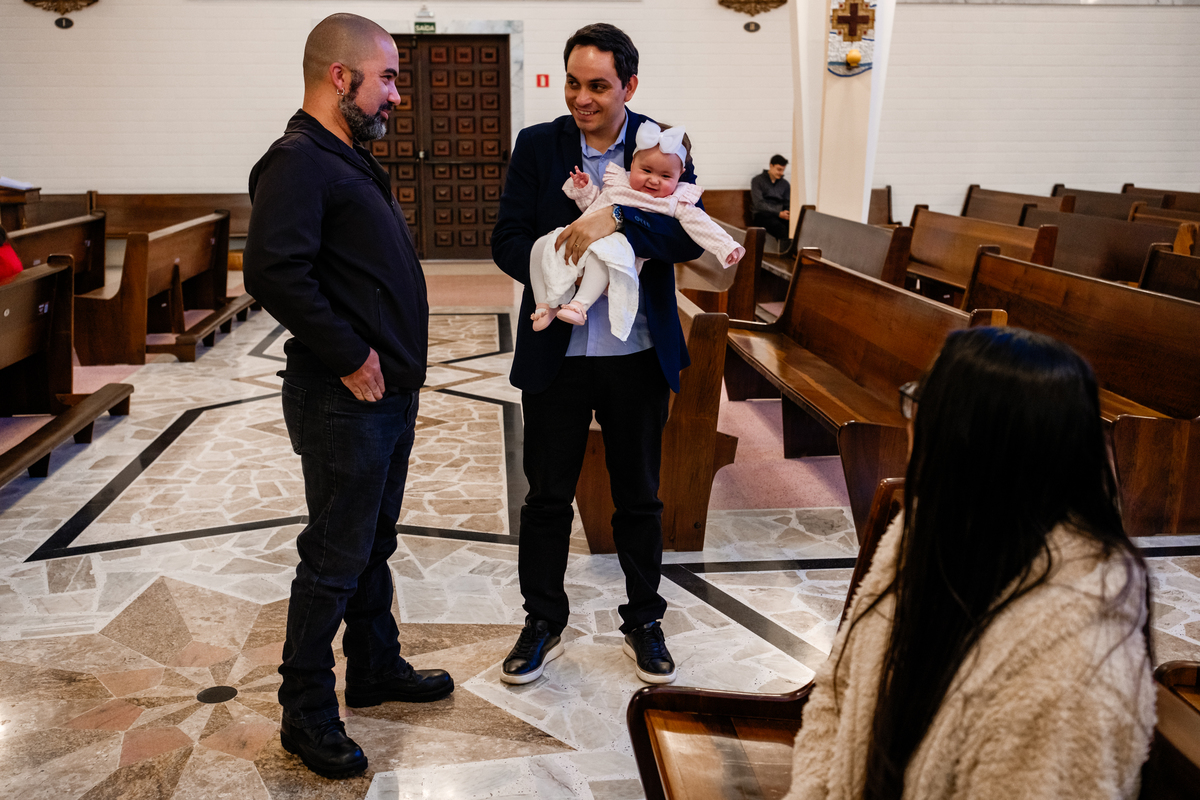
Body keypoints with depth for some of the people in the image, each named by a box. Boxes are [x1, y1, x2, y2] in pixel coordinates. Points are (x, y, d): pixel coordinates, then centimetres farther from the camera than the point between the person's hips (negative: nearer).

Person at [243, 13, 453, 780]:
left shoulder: (351, 162, 15)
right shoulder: (299, 162, -17)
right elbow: (274, 271, -31)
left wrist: (403, 370, 15)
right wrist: (351, 357, -23)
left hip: (387, 394, 10)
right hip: (344, 401, -10)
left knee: (374, 543, 21)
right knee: (335, 559, 2)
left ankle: (376, 666, 38)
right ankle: (306, 713, 17)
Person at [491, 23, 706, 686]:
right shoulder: (538, 145, 0)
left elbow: (691, 236, -14)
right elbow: (507, 240, -3)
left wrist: (615, 218, -28)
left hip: (638, 357, 0)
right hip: (556, 355, 1)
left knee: (639, 497, 13)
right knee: (547, 496, 10)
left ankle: (643, 623, 31)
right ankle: (543, 623, 29)